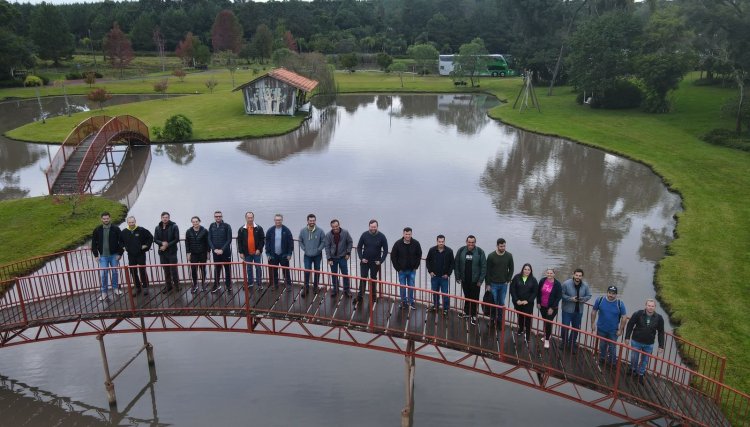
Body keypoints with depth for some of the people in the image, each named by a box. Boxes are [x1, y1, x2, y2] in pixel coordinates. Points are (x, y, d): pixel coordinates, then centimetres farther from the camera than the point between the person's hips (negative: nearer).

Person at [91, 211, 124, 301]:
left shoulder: (116, 229, -6)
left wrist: (120, 253, -7)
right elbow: (94, 243, 3)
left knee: (114, 272, 10)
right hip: (103, 256, 0)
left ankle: (115, 288, 26)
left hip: (114, 255, 0)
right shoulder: (97, 230, -2)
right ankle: (104, 292, 11)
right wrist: (96, 255, -1)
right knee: (103, 274, 1)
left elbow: (121, 242, -3)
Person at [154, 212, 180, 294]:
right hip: (162, 252, 4)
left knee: (173, 269, 0)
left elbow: (176, 239, -9)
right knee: (166, 270, 11)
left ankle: (176, 285, 14)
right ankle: (168, 285, 22)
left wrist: (167, 245, -15)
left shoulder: (174, 226, -6)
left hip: (172, 252, -4)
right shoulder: (158, 227, 6)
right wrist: (162, 243, -13)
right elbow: (155, 239, 7)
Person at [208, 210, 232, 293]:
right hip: (215, 252, 3)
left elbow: (229, 240, -9)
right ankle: (216, 285, 21)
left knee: (227, 269, 5)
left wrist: (222, 250, -16)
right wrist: (214, 249, -10)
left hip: (226, 252, -3)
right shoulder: (211, 226, 3)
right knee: (216, 269, 11)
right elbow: (209, 239, 3)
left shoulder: (227, 226, -7)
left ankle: (228, 286, 13)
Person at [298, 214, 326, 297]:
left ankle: (315, 287, 29)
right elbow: (300, 241, 4)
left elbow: (323, 242, -5)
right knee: (307, 271, -4)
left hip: (317, 255, 0)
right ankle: (306, 287, 9)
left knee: (317, 271, 13)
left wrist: (318, 249, -11)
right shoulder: (303, 231, -8)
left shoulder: (320, 231, -13)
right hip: (307, 255, 0)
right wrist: (304, 249, -4)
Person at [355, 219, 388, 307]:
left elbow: (385, 250, -4)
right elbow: (359, 247, 3)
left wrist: (381, 261, -10)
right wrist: (361, 258, -6)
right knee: (363, 278, 1)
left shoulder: (381, 236, -10)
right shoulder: (364, 235, -7)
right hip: (364, 261, 1)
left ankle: (373, 296, 24)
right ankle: (360, 296, 8)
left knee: (373, 279, 11)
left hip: (375, 262, -1)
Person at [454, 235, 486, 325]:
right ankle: (466, 312, 32)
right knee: (466, 296, 17)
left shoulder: (480, 252, -10)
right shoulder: (461, 251, -4)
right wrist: (457, 277, 1)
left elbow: (484, 266, -8)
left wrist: (481, 280, -9)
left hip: (475, 280, -2)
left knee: (474, 298, 3)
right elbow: (457, 264, 2)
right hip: (464, 279, 2)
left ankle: (473, 316, 14)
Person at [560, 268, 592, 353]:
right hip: (567, 310, -3)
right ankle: (564, 343, 26)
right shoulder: (566, 283, -16)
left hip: (579, 311, 4)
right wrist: (570, 298, -23)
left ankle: (572, 344, 34)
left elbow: (589, 295, 6)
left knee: (576, 328, 15)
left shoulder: (585, 285, -5)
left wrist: (584, 299, -15)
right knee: (565, 327, 1)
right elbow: (561, 294, -11)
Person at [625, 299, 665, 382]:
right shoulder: (638, 314, -17)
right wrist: (627, 337, -8)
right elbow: (630, 325, -7)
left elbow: (661, 333, -3)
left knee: (645, 360, 16)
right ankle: (633, 369, 44)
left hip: (649, 344, 1)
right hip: (636, 342, -1)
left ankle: (640, 373, 39)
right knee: (634, 358, 16)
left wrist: (661, 346, -2)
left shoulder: (659, 318, -12)